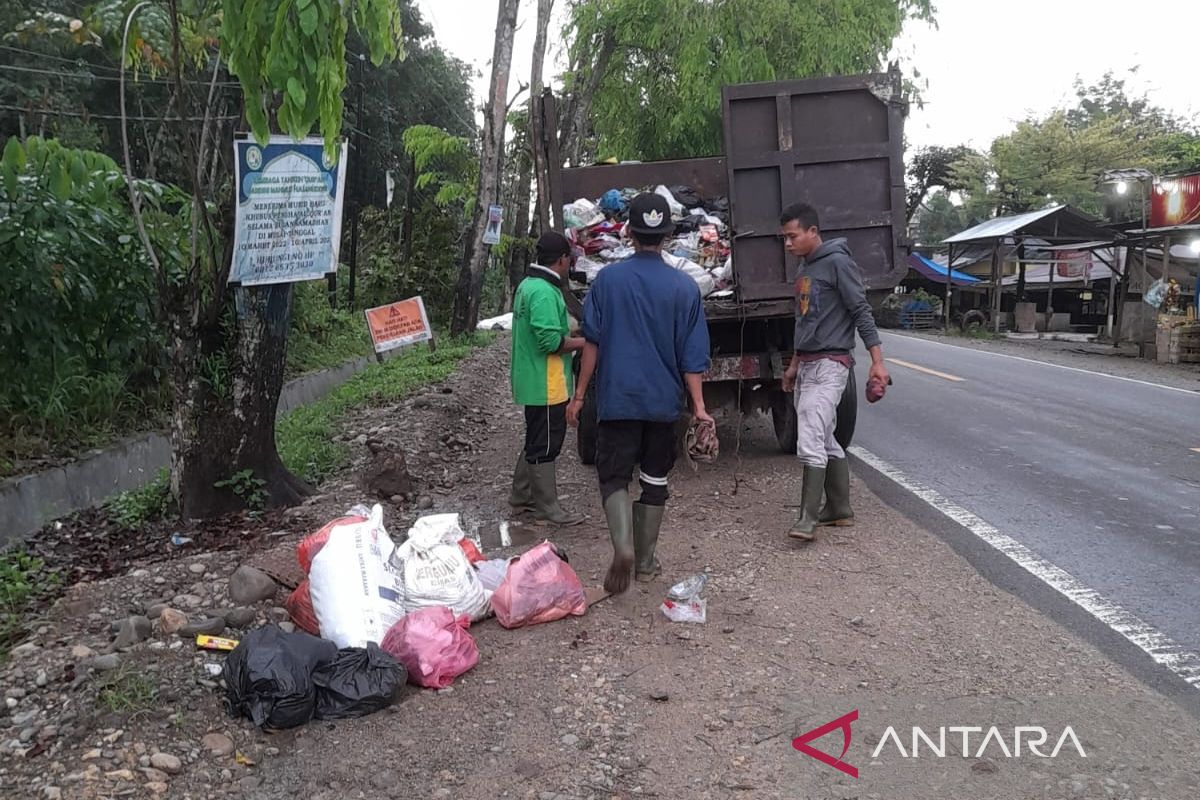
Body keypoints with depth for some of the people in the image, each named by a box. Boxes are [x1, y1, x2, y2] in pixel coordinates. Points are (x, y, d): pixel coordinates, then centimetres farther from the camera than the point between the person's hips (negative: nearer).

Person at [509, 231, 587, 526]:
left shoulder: (527, 285, 13)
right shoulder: (544, 292, -20)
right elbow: (550, 340, -26)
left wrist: (571, 337, 18)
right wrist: (584, 342, -14)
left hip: (532, 382, 11)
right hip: (546, 386, -11)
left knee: (535, 442, 21)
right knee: (544, 447, 0)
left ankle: (521, 496, 31)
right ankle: (548, 509, 10)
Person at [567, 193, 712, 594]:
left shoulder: (608, 278, -5)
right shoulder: (685, 287, -3)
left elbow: (592, 342, -2)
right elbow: (691, 355, -4)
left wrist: (579, 394, 5)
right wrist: (698, 406, -1)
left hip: (617, 398, -1)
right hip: (664, 400, 2)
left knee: (613, 475, 8)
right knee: (655, 481, 14)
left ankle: (623, 546, -16)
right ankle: (645, 561, 22)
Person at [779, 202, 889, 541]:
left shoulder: (837, 262, -10)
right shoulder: (804, 269, 17)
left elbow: (861, 312, -13)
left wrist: (877, 361, -19)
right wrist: (795, 364, 26)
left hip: (830, 364, -9)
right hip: (807, 366, 9)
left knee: (811, 443, -15)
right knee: (826, 441, 11)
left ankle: (808, 517, -13)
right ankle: (839, 508, 19)